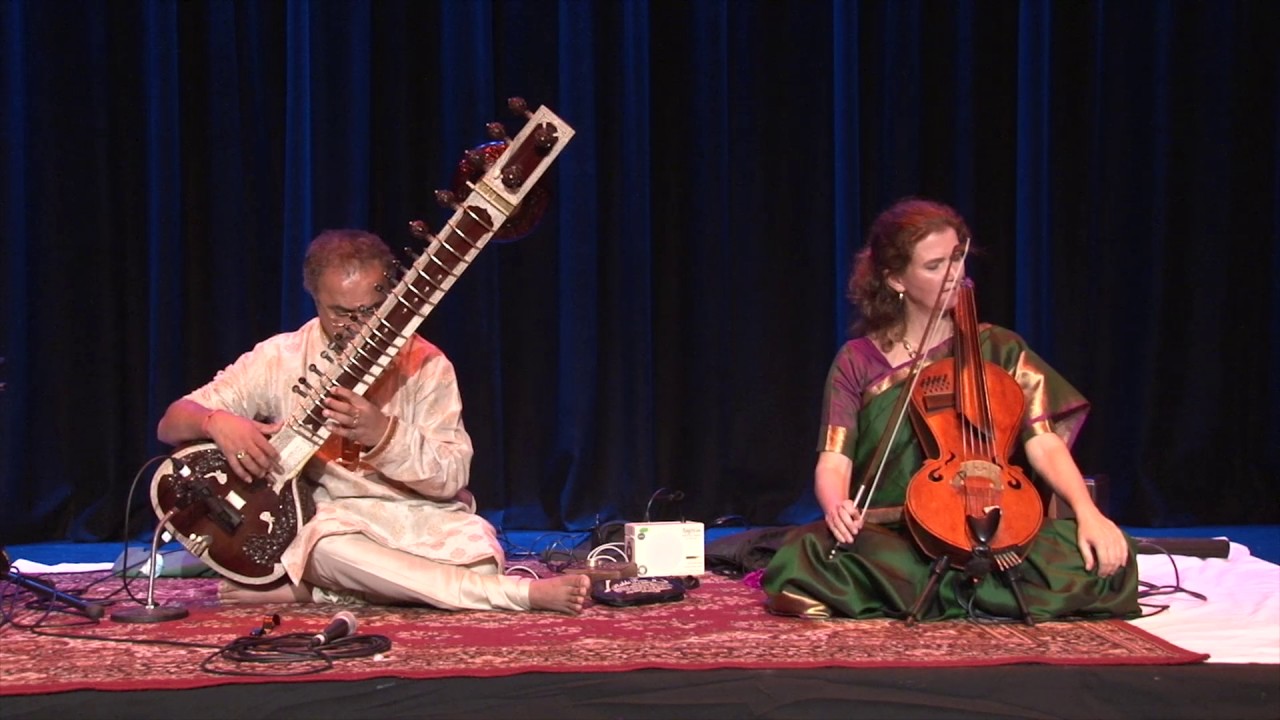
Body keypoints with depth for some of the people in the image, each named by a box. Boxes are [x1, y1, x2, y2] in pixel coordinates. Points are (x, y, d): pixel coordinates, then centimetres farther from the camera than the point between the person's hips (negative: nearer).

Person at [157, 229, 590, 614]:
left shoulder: (424, 364, -1)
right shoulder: (279, 359, 0)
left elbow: (452, 477, -8)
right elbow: (171, 424, 1)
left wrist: (384, 435, -26)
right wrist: (216, 421, -24)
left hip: (416, 520, -1)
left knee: (478, 547, -33)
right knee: (326, 543, -37)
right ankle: (522, 593, -34)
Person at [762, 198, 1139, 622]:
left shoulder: (998, 349, 8)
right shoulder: (857, 362, 6)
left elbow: (1044, 444, -4)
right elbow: (833, 463, -4)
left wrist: (1087, 511, -23)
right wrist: (836, 506, -28)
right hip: (887, 536, 0)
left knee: (1102, 557, -27)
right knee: (801, 560, -33)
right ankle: (971, 596, -18)